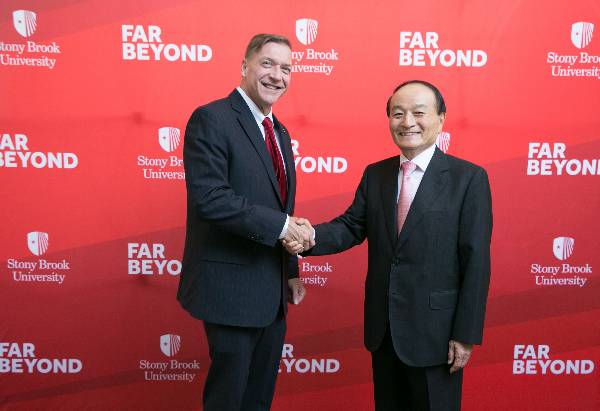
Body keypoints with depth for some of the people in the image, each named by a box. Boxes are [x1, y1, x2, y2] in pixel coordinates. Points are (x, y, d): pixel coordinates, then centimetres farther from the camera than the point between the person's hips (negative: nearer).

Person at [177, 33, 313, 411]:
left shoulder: (280, 132, 14)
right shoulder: (212, 119, -12)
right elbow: (208, 197, -24)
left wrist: (290, 270, 15)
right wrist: (279, 224, -24)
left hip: (272, 292, 8)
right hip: (232, 288, -8)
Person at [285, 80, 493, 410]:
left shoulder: (468, 178, -9)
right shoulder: (375, 174, 6)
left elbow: (476, 262, -11)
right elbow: (351, 226, 1)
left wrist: (466, 334, -12)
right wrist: (310, 236, -20)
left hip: (435, 329, -4)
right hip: (383, 327, 5)